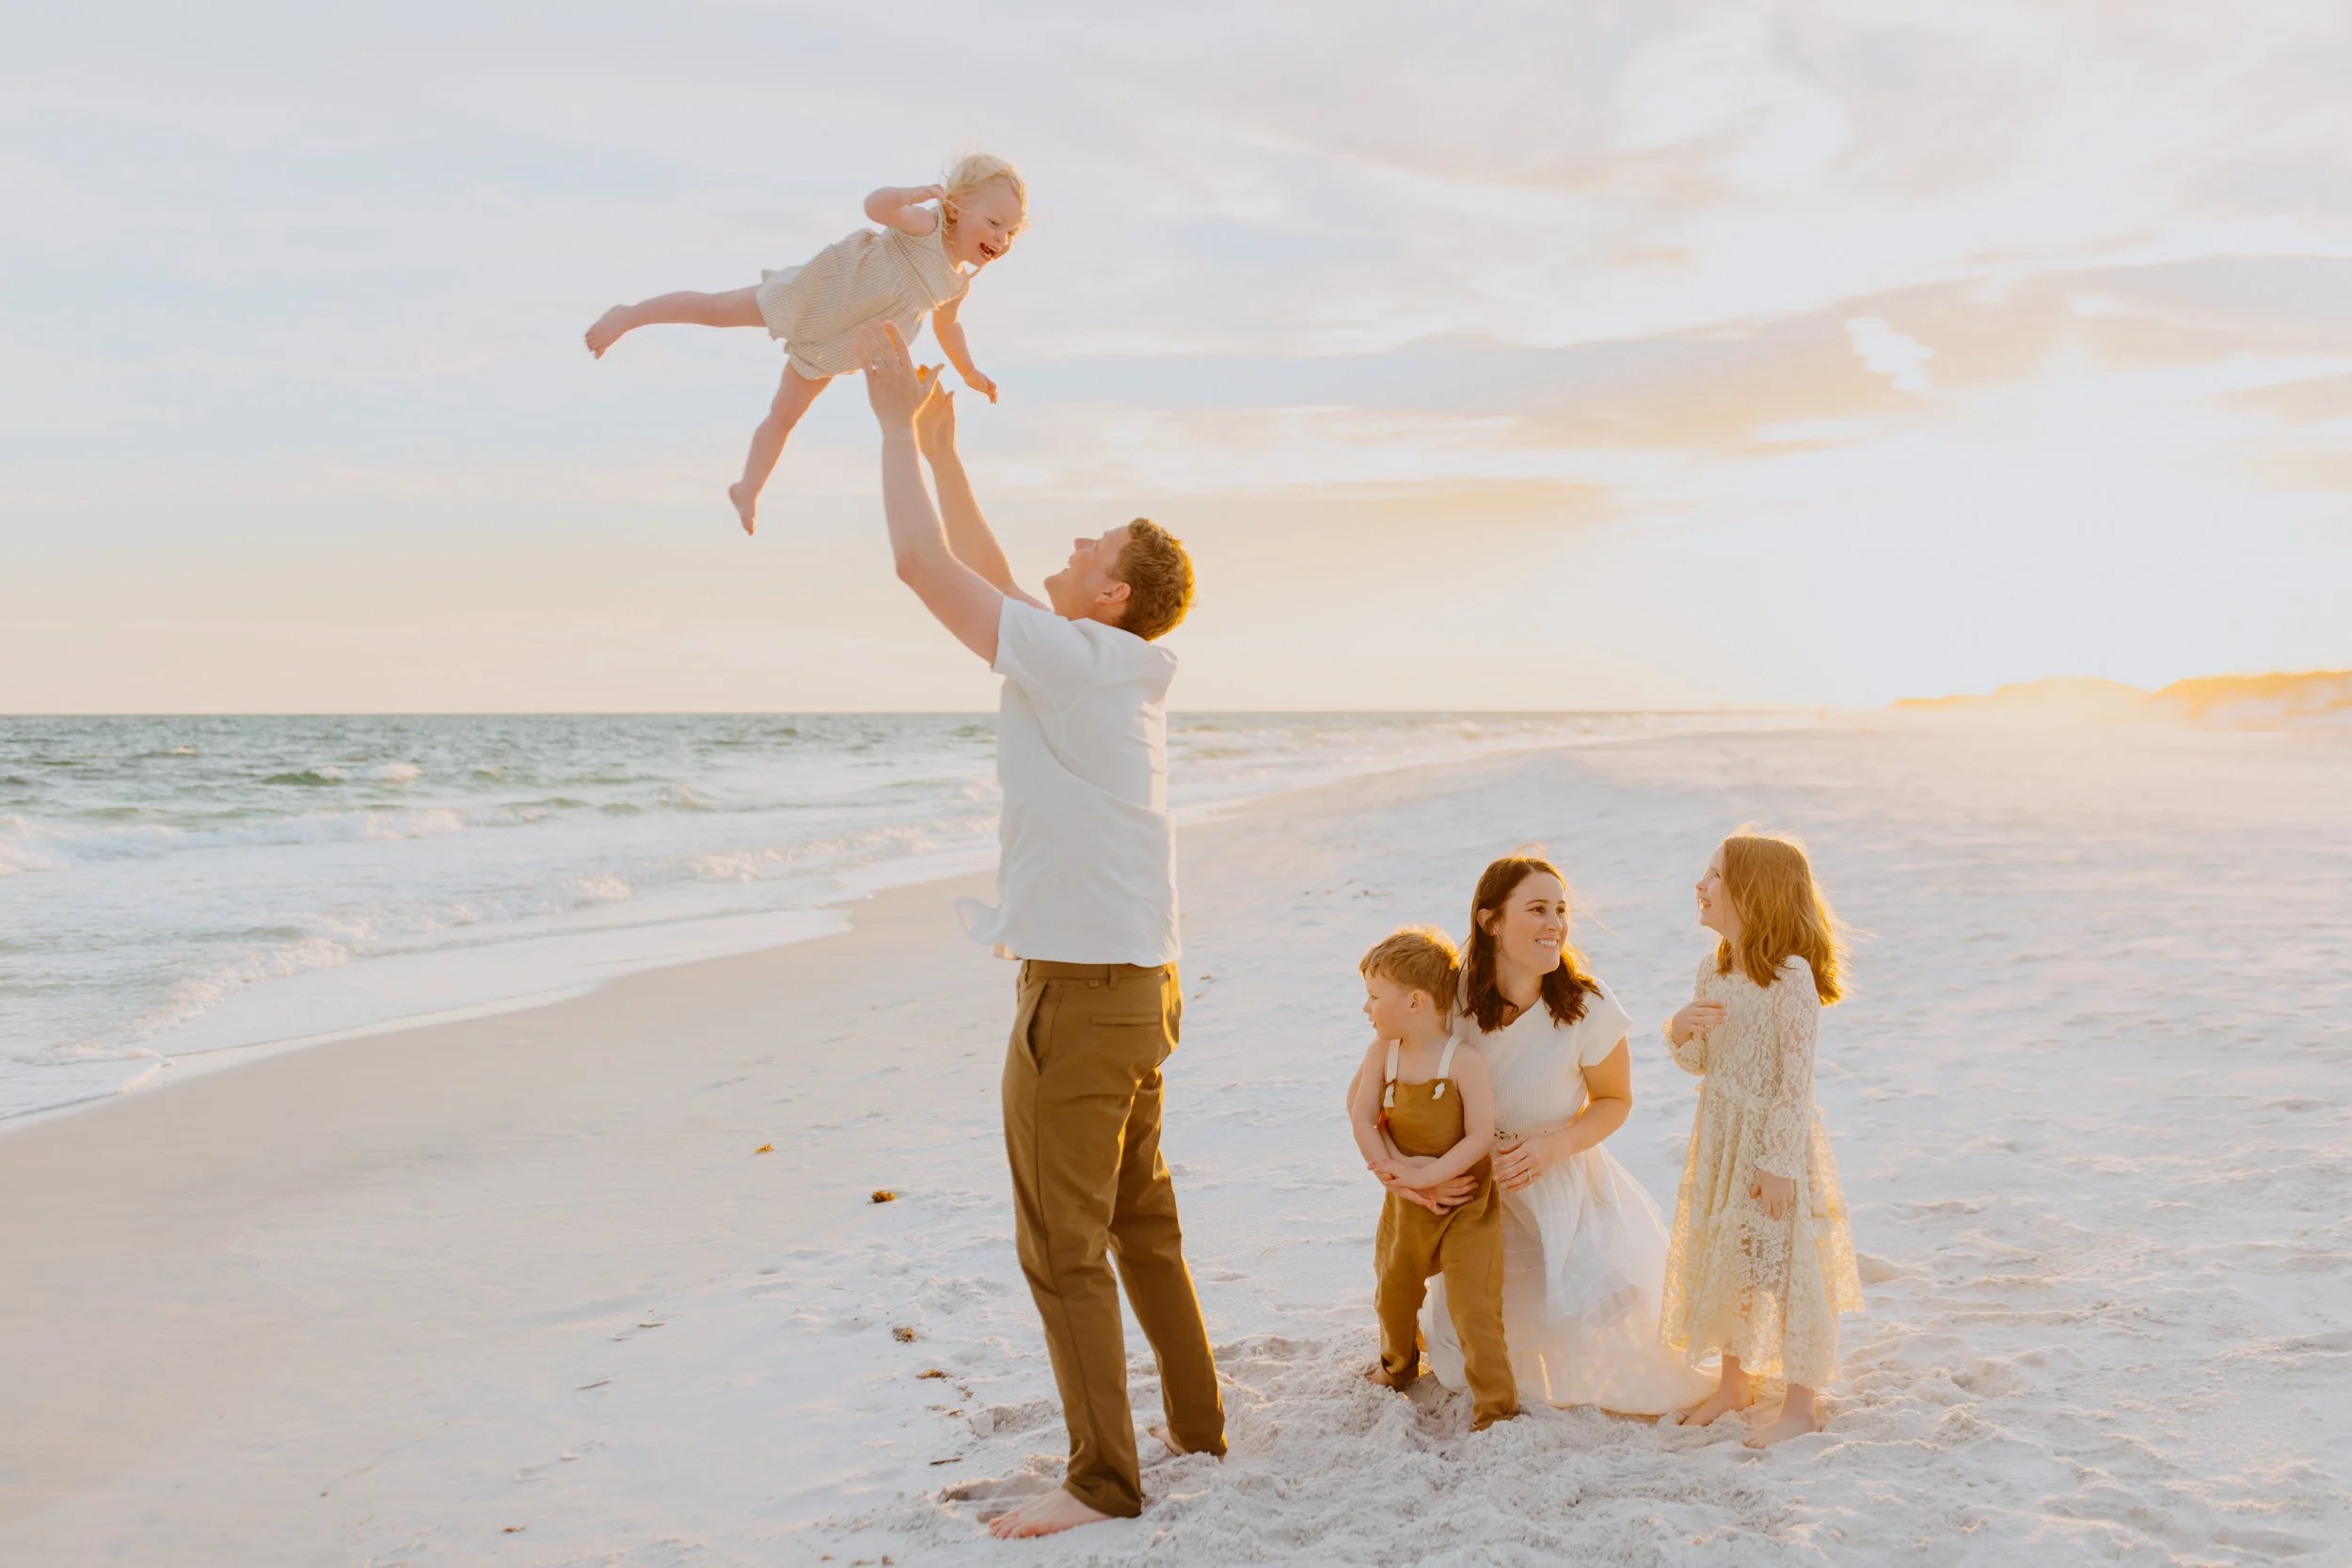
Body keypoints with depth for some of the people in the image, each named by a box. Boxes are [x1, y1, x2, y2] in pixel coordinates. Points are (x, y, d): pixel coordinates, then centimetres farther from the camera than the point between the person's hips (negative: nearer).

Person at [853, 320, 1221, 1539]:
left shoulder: (1074, 658, -15)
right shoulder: (1113, 666, 10)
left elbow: (924, 564, -15)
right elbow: (985, 577, 21)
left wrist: (898, 426, -3)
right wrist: (939, 446, 21)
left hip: (1078, 994, -9)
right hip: (1138, 984, 9)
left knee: (1063, 1248, -1)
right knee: (1140, 1219, 19)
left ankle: (1103, 1480, 7)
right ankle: (1194, 1422, 30)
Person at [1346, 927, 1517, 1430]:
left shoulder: (1465, 1059, -20)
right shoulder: (1381, 1053, -6)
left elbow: (1480, 1136, -23)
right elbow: (1362, 1117, -9)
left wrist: (1424, 1176, -26)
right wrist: (1395, 1173, -19)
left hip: (1467, 1204, -5)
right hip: (1404, 1202, 6)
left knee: (1474, 1307, -6)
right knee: (1394, 1295, 22)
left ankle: (1496, 1404, 9)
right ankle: (1398, 1365, 49)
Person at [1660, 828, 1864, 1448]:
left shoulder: (1791, 976, -20)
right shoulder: (1713, 968, 3)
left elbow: (1795, 1079, -19)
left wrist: (1779, 1164, -19)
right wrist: (1681, 1030, -11)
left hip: (1772, 1141, -7)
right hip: (1718, 1138, 7)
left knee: (1778, 1262, 1)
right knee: (1724, 1258, 16)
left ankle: (1800, 1403, 16)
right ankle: (1734, 1381, 33)